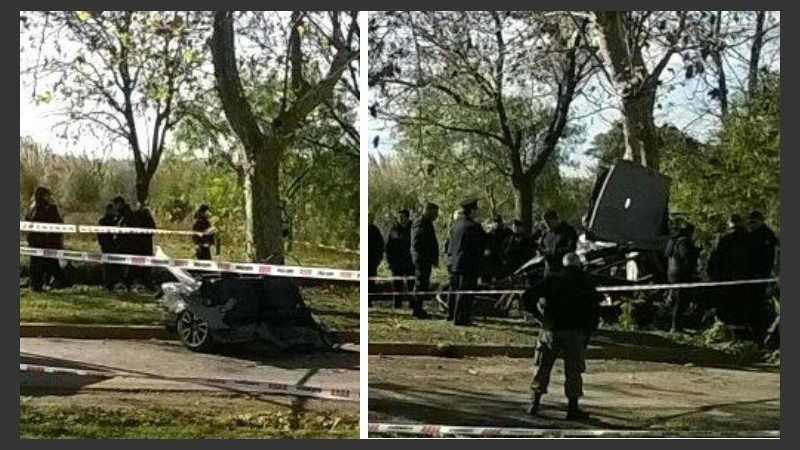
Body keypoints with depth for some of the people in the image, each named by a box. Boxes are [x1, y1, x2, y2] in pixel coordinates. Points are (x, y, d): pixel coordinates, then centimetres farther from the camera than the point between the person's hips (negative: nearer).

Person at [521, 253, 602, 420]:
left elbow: (527, 296, -1)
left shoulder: (552, 278, 6)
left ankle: (534, 404, 14)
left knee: (543, 368, 12)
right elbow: (595, 311, 2)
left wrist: (539, 315, 8)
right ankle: (573, 409, 7)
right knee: (573, 371, 6)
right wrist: (587, 334, 8)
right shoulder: (586, 282, 5)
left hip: (550, 331, 1)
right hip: (574, 333, -1)